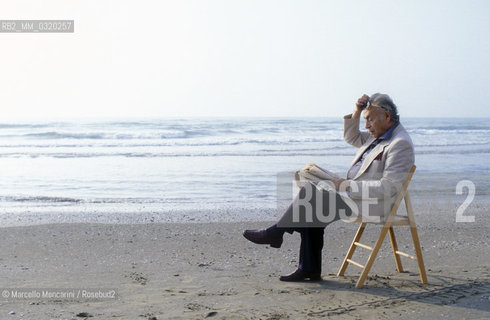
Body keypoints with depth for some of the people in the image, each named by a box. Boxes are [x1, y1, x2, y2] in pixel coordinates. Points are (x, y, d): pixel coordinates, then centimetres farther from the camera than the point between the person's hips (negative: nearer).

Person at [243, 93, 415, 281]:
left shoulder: (400, 144, -17)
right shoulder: (380, 134, 14)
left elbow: (388, 187, -24)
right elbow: (351, 138, 28)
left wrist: (348, 185, -23)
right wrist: (357, 113, 9)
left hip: (371, 203, -10)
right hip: (352, 194, 10)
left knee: (310, 193, -16)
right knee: (312, 212, 1)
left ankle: (275, 233, 1)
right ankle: (309, 269, 5)